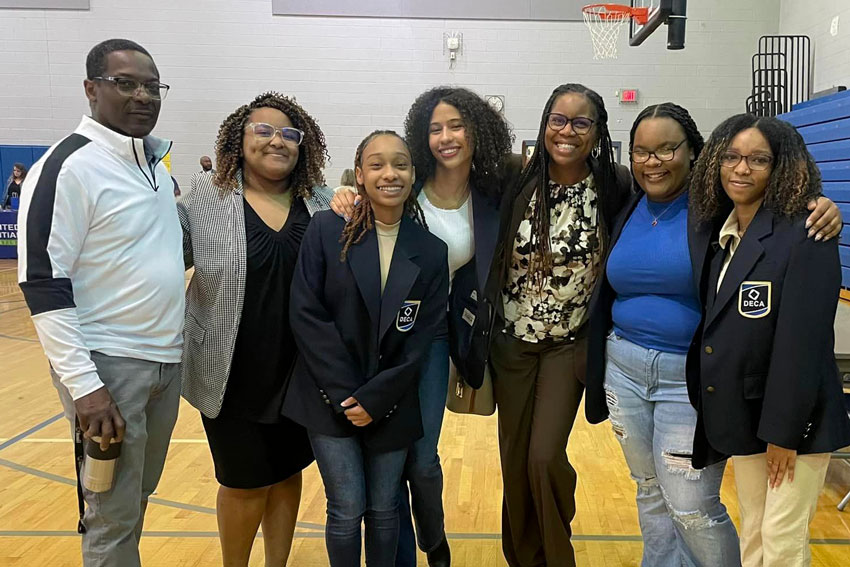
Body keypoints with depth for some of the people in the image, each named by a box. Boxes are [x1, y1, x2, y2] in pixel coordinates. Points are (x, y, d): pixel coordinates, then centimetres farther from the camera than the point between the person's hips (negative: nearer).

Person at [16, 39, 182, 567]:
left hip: (167, 360, 7)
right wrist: (83, 384, -20)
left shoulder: (157, 161, 9)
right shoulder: (68, 167, -14)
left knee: (138, 497, 20)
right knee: (115, 516, 5)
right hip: (110, 364, -7)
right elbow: (43, 283, -17)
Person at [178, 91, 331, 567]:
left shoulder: (322, 203, 1)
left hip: (299, 373, 3)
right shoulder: (205, 201, -6)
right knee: (245, 484, 10)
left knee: (287, 474, 17)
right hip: (234, 375, -2)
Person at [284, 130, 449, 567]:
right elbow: (306, 314, -9)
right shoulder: (327, 231, -7)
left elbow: (422, 337, -3)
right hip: (331, 399, -1)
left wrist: (375, 398, -10)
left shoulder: (431, 252, -1)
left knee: (384, 510, 10)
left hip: (390, 406, 2)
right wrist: (345, 394, -12)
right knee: (347, 509, 2)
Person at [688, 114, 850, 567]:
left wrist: (783, 430, -18)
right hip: (741, 416, 6)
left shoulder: (804, 237, -15)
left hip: (793, 419, -6)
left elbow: (804, 340, -19)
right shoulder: (720, 233, 7)